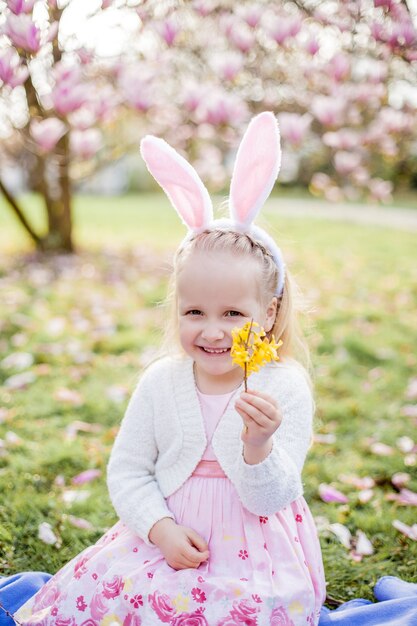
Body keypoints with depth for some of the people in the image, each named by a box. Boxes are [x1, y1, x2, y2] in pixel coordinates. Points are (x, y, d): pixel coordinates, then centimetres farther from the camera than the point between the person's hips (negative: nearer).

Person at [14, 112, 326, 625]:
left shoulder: (284, 389, -10)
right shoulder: (160, 382, -3)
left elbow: (270, 499, -12)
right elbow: (126, 472, 0)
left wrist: (258, 446, -32)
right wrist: (162, 529, -15)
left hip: (256, 549, -1)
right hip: (171, 536, 2)